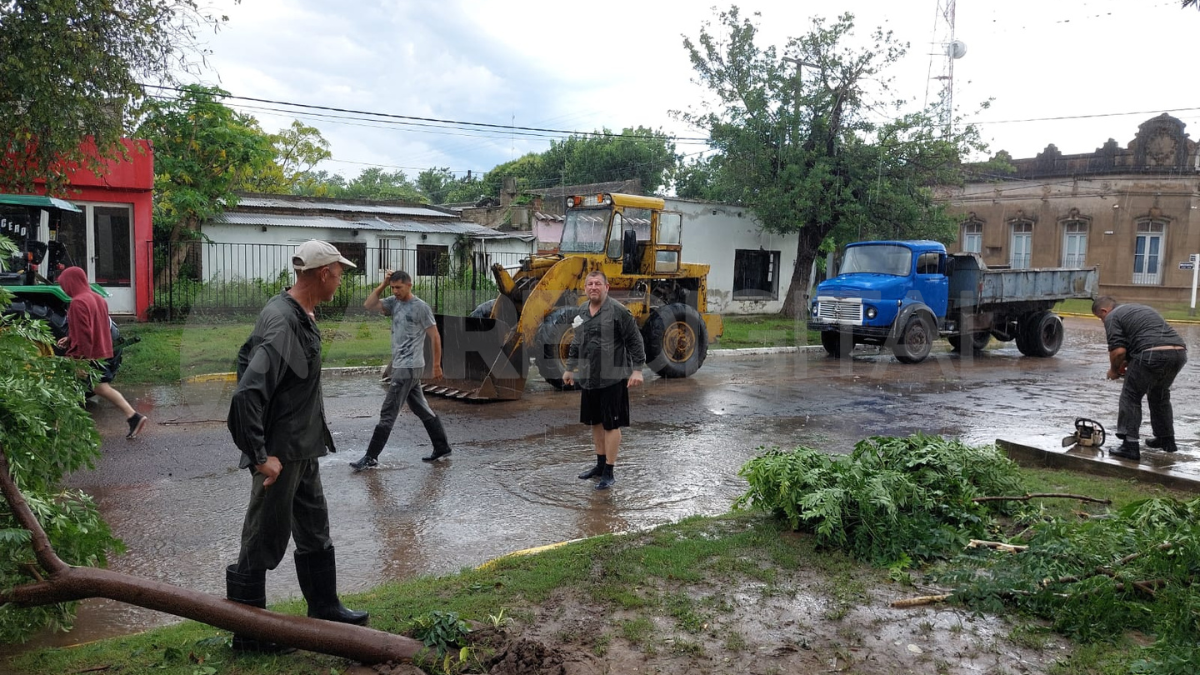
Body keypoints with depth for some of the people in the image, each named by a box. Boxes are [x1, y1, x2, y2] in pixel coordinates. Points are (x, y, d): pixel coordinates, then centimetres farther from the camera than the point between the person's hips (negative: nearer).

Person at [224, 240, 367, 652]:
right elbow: (246, 394, -31)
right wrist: (260, 456, -26)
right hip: (280, 455, -10)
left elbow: (246, 358, 20)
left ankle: (324, 608, 37)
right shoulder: (283, 324, -25)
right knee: (264, 543, 5)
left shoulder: (298, 314, 6)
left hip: (303, 450, 10)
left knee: (314, 531, 21)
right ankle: (247, 633, 21)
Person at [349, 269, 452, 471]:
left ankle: (371, 457, 0)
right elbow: (369, 305, 2)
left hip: (409, 367, -8)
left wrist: (437, 365, -8)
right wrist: (382, 284, -3)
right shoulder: (394, 302, 9)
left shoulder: (421, 307, -11)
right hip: (400, 366, 8)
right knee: (422, 410, 14)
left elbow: (435, 337, -9)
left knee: (388, 413, -5)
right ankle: (442, 447, 22)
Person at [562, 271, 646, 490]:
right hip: (589, 378, 7)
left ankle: (609, 472, 8)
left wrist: (637, 369, -15)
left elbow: (635, 341, -10)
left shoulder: (618, 311, -11)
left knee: (611, 424, -1)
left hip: (612, 379, -7)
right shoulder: (582, 313, 10)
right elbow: (577, 344, 22)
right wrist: (570, 368, 24)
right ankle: (600, 465, 31)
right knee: (595, 422, 16)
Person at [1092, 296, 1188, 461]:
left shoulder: (1112, 317, 7)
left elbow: (1118, 350, -5)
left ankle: (1130, 445, 1)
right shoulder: (1143, 309, 33)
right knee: (1160, 395, 27)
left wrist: (1114, 370, 13)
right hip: (1179, 352, 8)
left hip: (1153, 355, -8)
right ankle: (1166, 440, 35)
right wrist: (1128, 363, 35)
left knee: (1131, 396, 5)